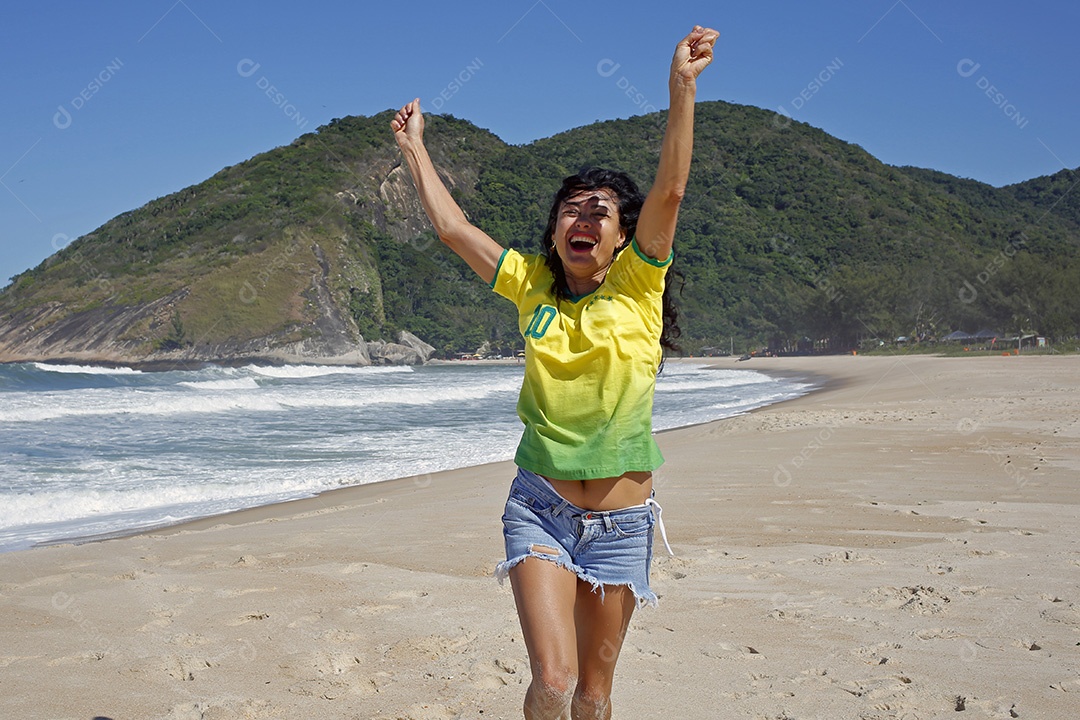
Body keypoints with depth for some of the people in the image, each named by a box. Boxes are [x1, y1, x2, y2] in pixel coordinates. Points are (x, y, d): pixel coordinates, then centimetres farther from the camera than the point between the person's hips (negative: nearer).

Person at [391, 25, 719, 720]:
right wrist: (416, 149, 17)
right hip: (541, 508, 1)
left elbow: (670, 192, -15)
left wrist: (683, 86, -23)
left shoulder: (637, 284, -3)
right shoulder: (532, 285, 3)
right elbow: (453, 227, 8)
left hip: (621, 520, 0)